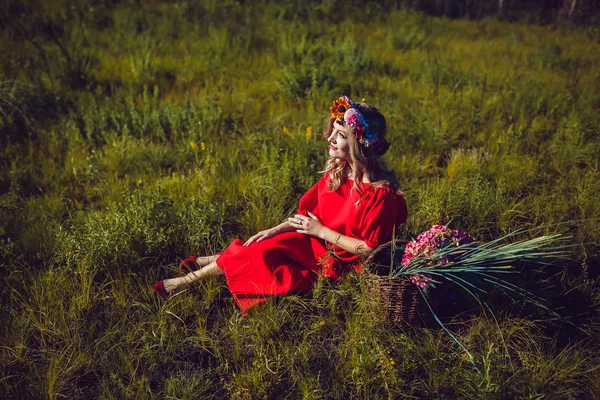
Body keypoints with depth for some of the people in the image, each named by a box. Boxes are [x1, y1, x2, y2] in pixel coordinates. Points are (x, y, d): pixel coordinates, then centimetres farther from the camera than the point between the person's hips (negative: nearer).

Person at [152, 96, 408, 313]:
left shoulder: (380, 192, -26)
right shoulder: (337, 172, -3)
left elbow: (369, 249, -22)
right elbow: (309, 212, 6)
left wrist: (322, 231, -19)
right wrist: (274, 231, -4)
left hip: (339, 261, -7)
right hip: (315, 241, 7)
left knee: (262, 255, -14)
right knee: (264, 247, -11)